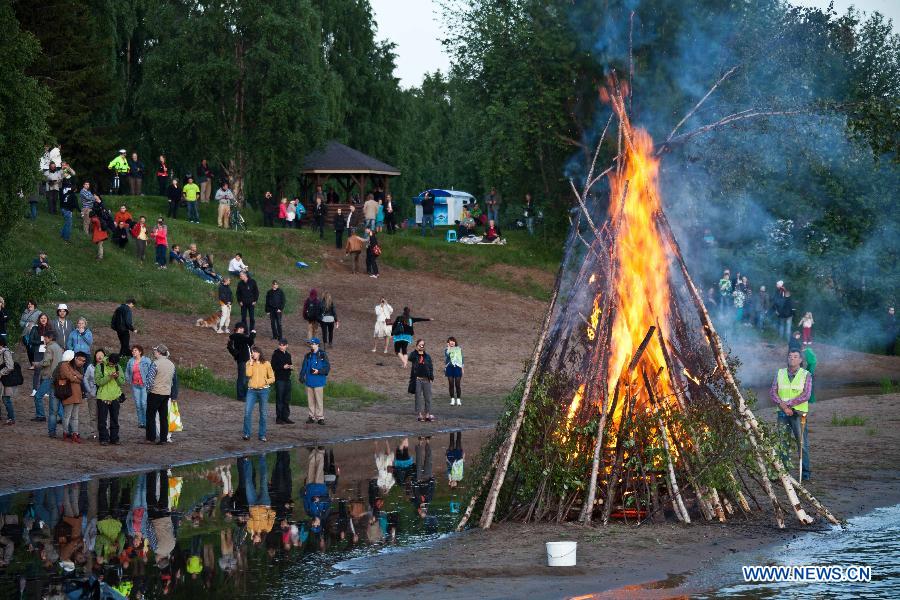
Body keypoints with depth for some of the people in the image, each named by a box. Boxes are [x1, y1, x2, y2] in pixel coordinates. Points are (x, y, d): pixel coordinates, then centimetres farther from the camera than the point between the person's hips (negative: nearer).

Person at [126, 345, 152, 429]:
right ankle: (141, 422, 12)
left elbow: (151, 371, -1)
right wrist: (128, 380, 10)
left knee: (144, 403, -11)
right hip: (135, 386, 4)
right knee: (138, 404, 5)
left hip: (144, 385, -4)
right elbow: (127, 372, 22)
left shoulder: (146, 361, -2)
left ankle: (146, 422, -5)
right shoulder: (130, 361, 10)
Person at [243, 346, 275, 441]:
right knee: (247, 412, -9)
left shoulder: (266, 364, 4)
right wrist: (251, 363, -8)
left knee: (263, 413, 5)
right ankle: (247, 434, -2)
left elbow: (272, 378, 6)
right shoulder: (249, 363, 7)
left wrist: (265, 381, -13)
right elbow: (248, 374, -12)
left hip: (263, 390, -1)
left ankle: (262, 435, 12)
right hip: (252, 391, 1)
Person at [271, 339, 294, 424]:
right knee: (279, 399, -5)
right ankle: (279, 418, -2)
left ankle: (285, 417, 16)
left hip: (287, 379, 7)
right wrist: (283, 367, -21)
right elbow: (273, 367, -10)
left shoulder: (288, 355, 15)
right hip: (279, 379, -7)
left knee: (287, 399, 10)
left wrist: (291, 367, 1)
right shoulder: (276, 354, -5)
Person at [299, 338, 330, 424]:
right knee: (310, 400, 8)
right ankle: (312, 416, 15)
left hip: (318, 381, -5)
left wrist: (319, 371, -17)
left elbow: (327, 368, -5)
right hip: (309, 381, 5)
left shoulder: (322, 355, -4)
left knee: (319, 400, -4)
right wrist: (302, 376, 5)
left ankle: (320, 417, -1)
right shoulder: (308, 355, 12)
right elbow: (304, 367, 16)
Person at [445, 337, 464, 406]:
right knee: (451, 384, 0)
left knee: (458, 385, -4)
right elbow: (447, 355, -14)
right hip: (449, 367, 0)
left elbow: (462, 359, 13)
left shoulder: (459, 349, 10)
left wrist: (462, 368, 10)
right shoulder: (446, 349, 6)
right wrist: (449, 348, -11)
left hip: (457, 367, 0)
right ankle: (452, 399, 7)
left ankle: (458, 400, 2)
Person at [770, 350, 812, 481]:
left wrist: (787, 403, -14)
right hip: (782, 413, 3)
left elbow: (806, 395, -9)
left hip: (798, 412, -3)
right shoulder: (780, 374, 11)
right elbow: (772, 392, 2)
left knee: (802, 443, -4)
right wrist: (783, 406, -13)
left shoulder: (806, 375, 2)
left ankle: (805, 472, 1)